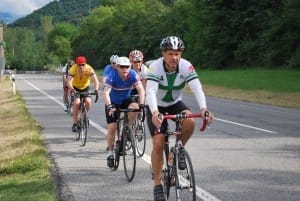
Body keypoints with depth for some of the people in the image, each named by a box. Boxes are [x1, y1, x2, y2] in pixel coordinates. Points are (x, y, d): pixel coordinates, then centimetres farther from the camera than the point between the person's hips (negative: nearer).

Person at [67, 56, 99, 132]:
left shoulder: (89, 69, -28)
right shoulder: (73, 69, -28)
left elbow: (96, 80, -36)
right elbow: (69, 81, -38)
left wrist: (96, 90, -54)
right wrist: (72, 89, -58)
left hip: (86, 87, 1)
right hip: (76, 88, -1)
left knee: (88, 101, -24)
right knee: (77, 102, -25)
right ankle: (74, 123, -12)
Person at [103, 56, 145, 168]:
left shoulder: (133, 75, -20)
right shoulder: (112, 76, -27)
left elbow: (141, 89, -25)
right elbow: (106, 92, -37)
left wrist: (141, 104, -41)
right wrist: (109, 106, -52)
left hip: (126, 100, 2)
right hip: (113, 102, -2)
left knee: (135, 108, -30)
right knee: (112, 127, -9)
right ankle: (110, 153, 4)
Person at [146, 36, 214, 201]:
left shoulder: (186, 66, -21)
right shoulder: (155, 67, -27)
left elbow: (197, 88, -31)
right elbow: (150, 91, -40)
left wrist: (203, 108, -49)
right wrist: (155, 113, -57)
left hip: (175, 104, 2)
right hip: (156, 107, -2)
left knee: (190, 121, -30)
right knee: (158, 143, -15)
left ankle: (179, 149, -1)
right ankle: (157, 185, -1)